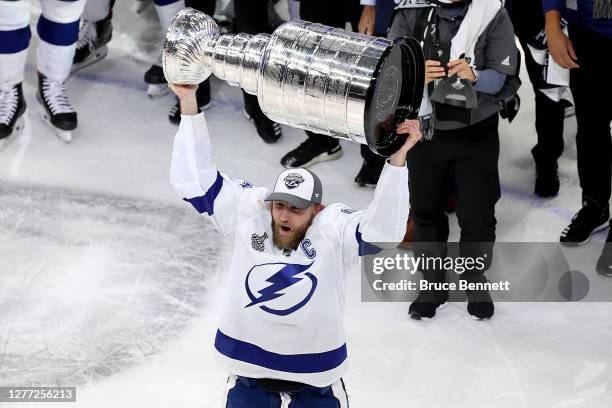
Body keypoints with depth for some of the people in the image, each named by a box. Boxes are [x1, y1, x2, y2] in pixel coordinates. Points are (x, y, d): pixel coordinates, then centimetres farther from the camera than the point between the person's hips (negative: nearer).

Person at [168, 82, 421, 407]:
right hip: (249, 366, 2)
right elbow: (196, 180, -11)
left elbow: (384, 230, -33)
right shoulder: (246, 212, -11)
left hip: (316, 375, -1)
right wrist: (188, 102, -16)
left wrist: (396, 157, -43)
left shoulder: (334, 230, -17)